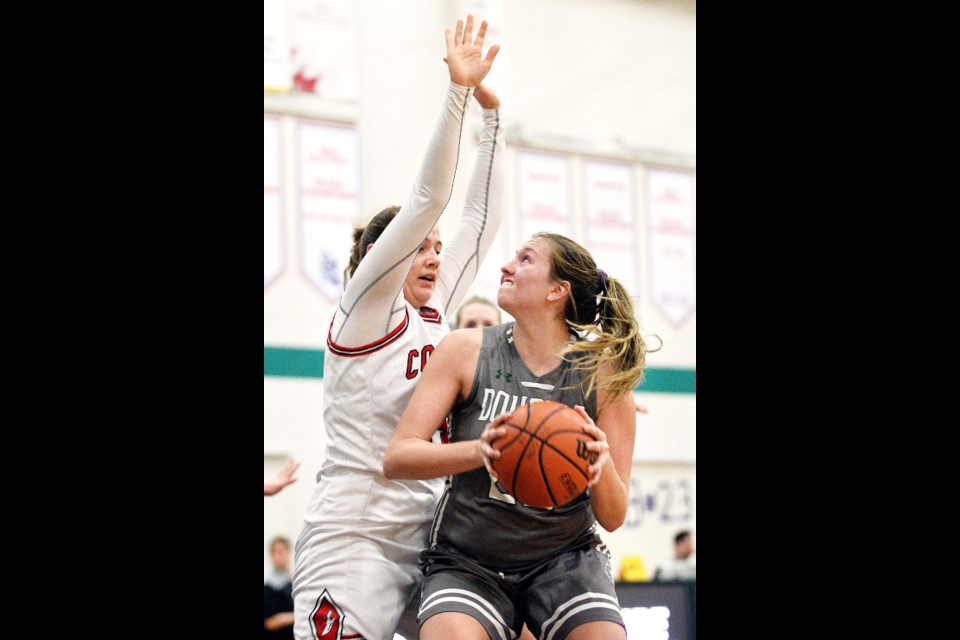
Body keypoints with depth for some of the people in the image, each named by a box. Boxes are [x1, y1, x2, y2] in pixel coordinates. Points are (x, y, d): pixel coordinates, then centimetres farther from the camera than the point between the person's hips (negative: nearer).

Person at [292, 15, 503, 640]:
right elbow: (427, 199, -10)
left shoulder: (436, 313, 15)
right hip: (355, 536, -7)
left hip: (426, 538, 7)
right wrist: (459, 90, -12)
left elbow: (481, 218, 16)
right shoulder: (366, 307, -2)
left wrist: (491, 112, 13)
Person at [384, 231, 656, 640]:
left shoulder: (603, 374, -4)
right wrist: (479, 450, -30)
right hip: (466, 562, -1)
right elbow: (396, 459, -12)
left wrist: (601, 467, -26)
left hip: (565, 557, 1)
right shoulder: (465, 350, -4)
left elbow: (613, 517, -3)